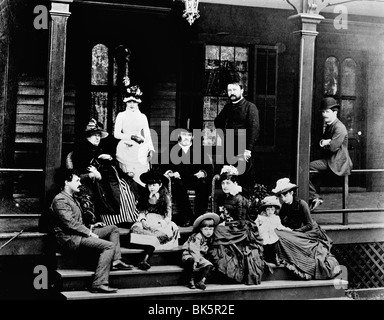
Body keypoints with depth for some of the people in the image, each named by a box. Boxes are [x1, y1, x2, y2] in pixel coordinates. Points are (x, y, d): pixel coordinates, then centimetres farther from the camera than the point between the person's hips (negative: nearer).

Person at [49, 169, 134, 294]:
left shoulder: (71, 199, 22)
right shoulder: (60, 200, -12)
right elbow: (70, 224, -20)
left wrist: (90, 227, 9)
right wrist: (89, 233, -15)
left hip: (79, 233, 11)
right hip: (70, 239, -11)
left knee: (113, 228, 12)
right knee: (109, 245, -24)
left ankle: (116, 261, 1)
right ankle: (99, 284, -30)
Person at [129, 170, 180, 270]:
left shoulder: (166, 198, 7)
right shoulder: (144, 198, 16)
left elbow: (168, 216, 2)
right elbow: (141, 212, 13)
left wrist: (160, 224, -15)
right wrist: (143, 220, -10)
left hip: (161, 223, -3)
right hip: (147, 223, 3)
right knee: (136, 228, -30)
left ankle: (145, 260, -47)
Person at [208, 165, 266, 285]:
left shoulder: (239, 199, -9)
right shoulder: (220, 198, 12)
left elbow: (241, 223, -12)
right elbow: (220, 217, 20)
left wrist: (225, 224, -12)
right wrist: (220, 223, 0)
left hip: (240, 231, -7)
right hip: (225, 228, 7)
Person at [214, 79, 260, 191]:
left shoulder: (250, 107, -4)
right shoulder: (227, 107, 16)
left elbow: (254, 129, -13)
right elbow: (218, 122, 34)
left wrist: (248, 149, -20)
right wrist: (224, 133, 15)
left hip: (243, 152, -6)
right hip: (228, 151, 6)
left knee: (245, 181, -5)